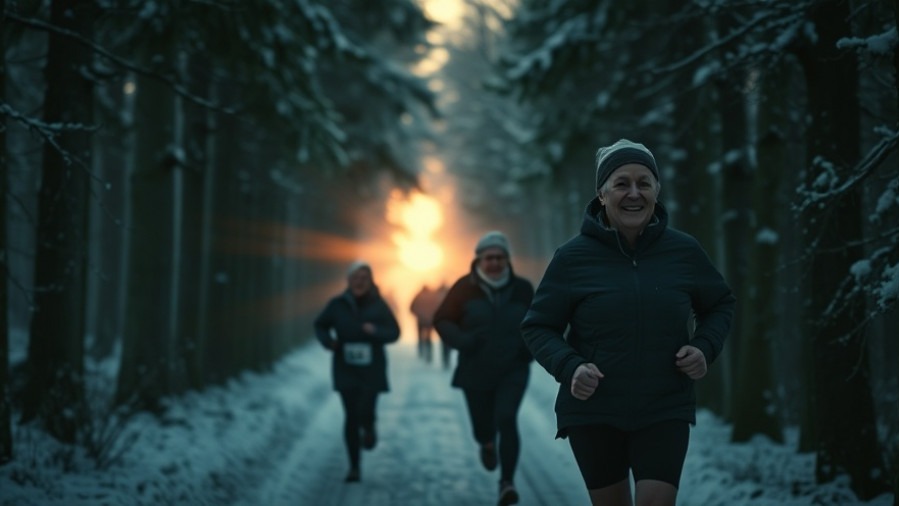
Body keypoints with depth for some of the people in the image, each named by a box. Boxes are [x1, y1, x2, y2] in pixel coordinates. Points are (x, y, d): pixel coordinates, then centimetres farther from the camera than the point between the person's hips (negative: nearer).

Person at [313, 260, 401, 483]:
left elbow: (394, 332, 2)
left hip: (371, 369, -1)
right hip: (346, 369, 1)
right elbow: (320, 325, 13)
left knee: (366, 411, -14)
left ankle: (369, 429, 27)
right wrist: (327, 340, -7)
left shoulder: (378, 305, -2)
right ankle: (354, 466, 11)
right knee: (351, 416, -1)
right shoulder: (337, 304, 0)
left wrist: (376, 331, -18)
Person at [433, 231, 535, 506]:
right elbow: (442, 320, -5)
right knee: (482, 426, 12)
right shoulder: (465, 287, -9)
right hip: (476, 373, 0)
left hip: (513, 372, 0)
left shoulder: (522, 289, -3)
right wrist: (462, 339, -24)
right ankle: (488, 443, 51)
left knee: (507, 420, -20)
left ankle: (507, 481, -15)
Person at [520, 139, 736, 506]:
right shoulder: (573, 257, -7)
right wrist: (569, 367, -19)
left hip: (665, 411, 0)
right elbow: (538, 327, 0)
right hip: (593, 413, 0)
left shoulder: (684, 252, -1)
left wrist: (705, 347, -4)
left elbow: (721, 304, 15)